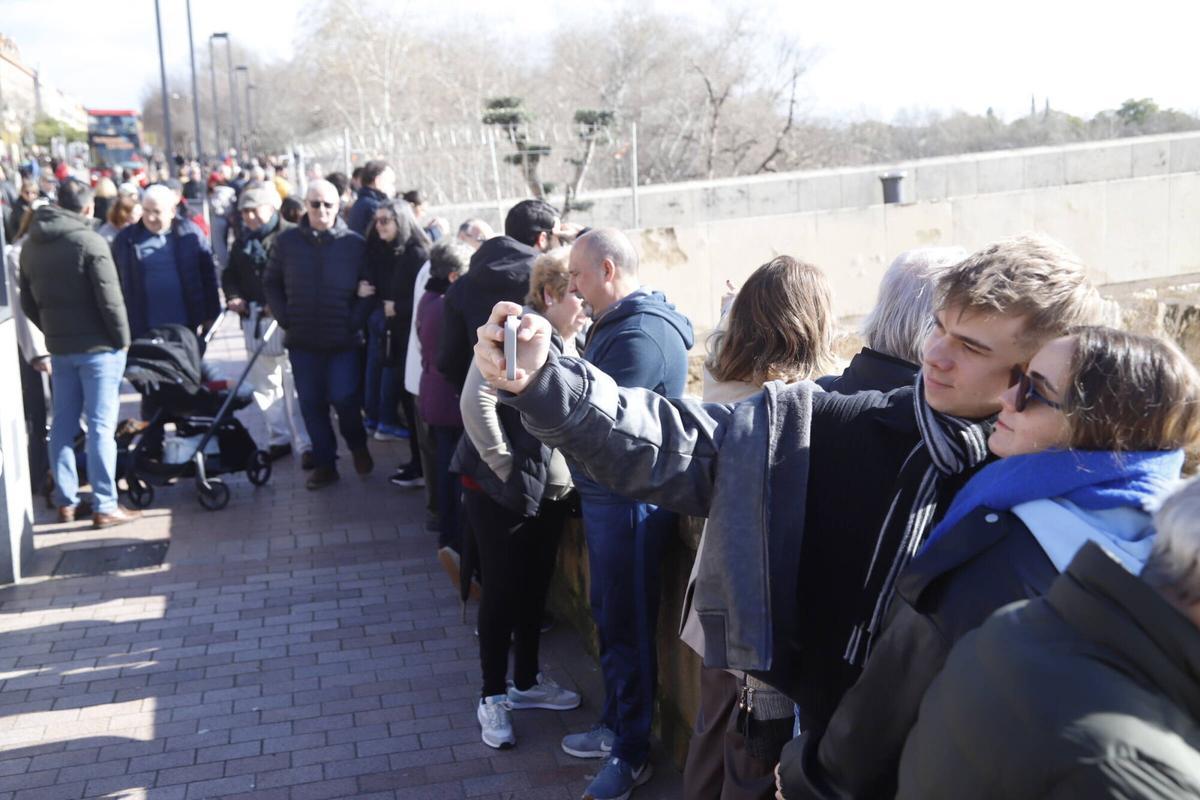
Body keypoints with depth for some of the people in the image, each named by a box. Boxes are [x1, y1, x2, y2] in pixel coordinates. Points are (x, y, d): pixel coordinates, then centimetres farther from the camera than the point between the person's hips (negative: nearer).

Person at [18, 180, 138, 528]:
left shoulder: (30, 245, 8)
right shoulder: (89, 241, -14)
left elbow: (28, 303, 12)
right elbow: (110, 298, -17)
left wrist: (53, 332, 17)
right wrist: (123, 338, -6)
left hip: (59, 347, 6)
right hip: (98, 346, -6)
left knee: (63, 425, 12)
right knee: (100, 426, -4)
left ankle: (66, 501, 17)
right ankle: (104, 506, -3)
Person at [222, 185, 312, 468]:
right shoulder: (242, 241, 16)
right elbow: (230, 274, 21)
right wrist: (233, 296, 2)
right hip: (253, 320, 7)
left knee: (293, 385, -7)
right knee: (263, 383, 12)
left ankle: (305, 444, -1)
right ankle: (279, 438, 24)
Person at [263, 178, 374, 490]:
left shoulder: (355, 243, -2)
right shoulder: (287, 241, 3)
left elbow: (369, 288, 0)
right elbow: (271, 283, 10)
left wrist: (355, 321, -9)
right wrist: (285, 318, 0)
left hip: (343, 341, -2)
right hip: (302, 340, 2)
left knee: (344, 398, -6)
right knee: (311, 404, 6)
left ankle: (357, 445, 24)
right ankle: (324, 464, 19)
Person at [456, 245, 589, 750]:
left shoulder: (578, 341, 6)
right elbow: (476, 400, -25)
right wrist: (506, 467, -19)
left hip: (552, 490, 7)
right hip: (504, 492, -7)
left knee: (536, 588, 17)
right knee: (502, 591, 4)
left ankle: (526, 682, 34)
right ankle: (492, 696, 19)